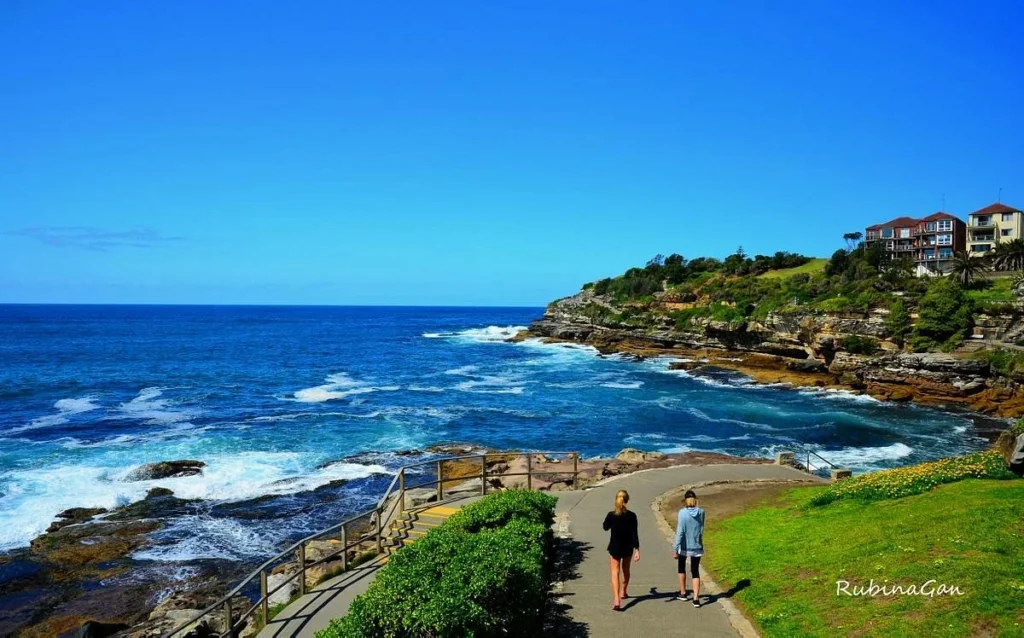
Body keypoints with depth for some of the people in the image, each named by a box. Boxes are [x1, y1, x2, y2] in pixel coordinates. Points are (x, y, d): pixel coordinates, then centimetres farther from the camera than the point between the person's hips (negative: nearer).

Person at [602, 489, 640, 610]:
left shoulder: (611, 515, -13)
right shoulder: (631, 516, -11)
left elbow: (605, 527, 5)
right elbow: (635, 534, -12)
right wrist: (637, 550, -11)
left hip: (615, 547, -2)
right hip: (627, 548, 2)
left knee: (615, 573, -1)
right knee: (626, 570, 24)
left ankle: (617, 600, -16)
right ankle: (623, 592, 44)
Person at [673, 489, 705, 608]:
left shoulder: (683, 512, -15)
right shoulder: (701, 512, -5)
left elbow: (680, 531, -16)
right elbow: (701, 529, 5)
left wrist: (676, 549, -12)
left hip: (684, 547, -2)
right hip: (697, 546, 2)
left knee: (682, 568, 22)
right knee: (695, 571, 9)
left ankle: (683, 593, 30)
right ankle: (696, 598, -2)